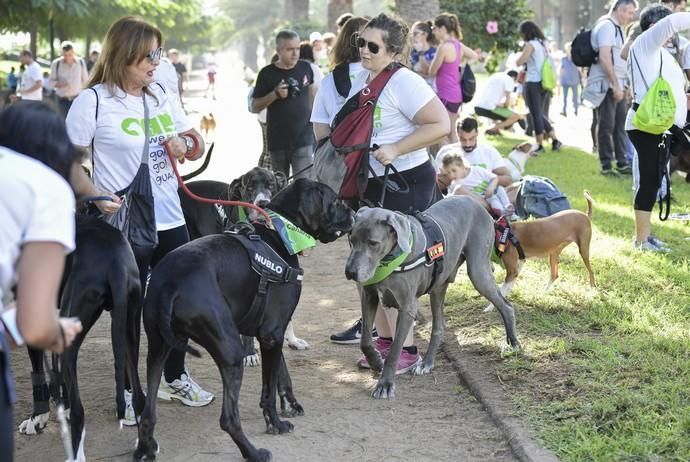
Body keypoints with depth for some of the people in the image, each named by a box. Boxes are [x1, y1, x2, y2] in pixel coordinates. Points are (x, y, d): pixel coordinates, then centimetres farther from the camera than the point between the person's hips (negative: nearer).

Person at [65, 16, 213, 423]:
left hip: (170, 219, 6)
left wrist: (185, 144, -6)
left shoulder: (161, 95, 8)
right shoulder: (93, 101, -11)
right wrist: (96, 197, -24)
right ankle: (128, 391, 18)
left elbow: (196, 146, 17)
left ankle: (175, 378, 32)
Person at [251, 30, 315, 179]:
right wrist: (275, 94, -17)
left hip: (303, 140, 0)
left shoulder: (305, 68, 3)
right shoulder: (267, 73, -3)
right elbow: (254, 108, -1)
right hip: (278, 142, 0)